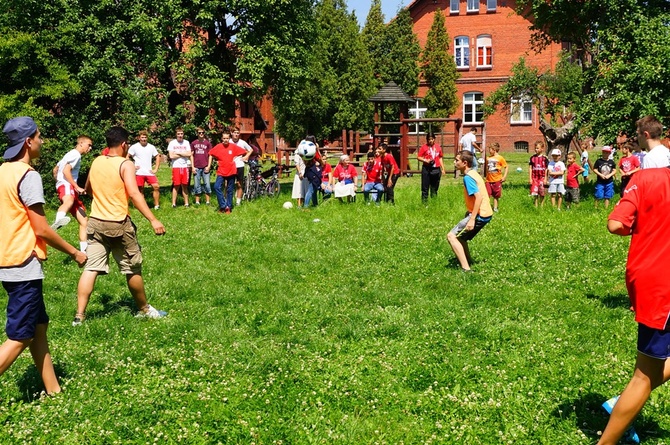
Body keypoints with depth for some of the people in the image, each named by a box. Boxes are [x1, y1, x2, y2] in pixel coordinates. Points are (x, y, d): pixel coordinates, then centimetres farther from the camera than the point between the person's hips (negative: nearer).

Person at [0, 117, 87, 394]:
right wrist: (74, 252, -5)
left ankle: (53, 391, 23)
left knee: (38, 327, 16)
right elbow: (41, 229, -17)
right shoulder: (27, 176, -16)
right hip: (24, 266, -9)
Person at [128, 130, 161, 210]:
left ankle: (157, 205, 0)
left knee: (156, 187, -9)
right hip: (139, 173, -2)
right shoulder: (134, 147, 0)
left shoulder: (151, 147, 8)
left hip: (149, 172, 2)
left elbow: (157, 157, 15)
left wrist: (156, 169, 7)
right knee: (139, 189, 1)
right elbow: (127, 157, 0)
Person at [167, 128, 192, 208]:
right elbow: (171, 156, -8)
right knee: (176, 186, -3)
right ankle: (173, 203, 2)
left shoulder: (186, 143, 8)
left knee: (185, 186, 5)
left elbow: (189, 154, -2)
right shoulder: (172, 143, 0)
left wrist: (178, 153, -5)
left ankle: (186, 203, 10)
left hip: (185, 167, 2)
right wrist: (184, 154, -2)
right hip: (176, 167, -2)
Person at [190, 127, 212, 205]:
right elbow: (191, 155, 9)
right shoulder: (193, 143, 7)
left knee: (207, 184, -1)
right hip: (196, 167, 1)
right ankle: (197, 201, 10)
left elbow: (210, 155, 5)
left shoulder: (208, 143, 4)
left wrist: (208, 166, -4)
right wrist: (193, 167, 1)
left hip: (205, 167, -1)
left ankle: (208, 201, 5)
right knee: (197, 185, 4)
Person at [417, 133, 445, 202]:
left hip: (436, 170, 3)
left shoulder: (438, 147, 10)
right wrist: (425, 160, -16)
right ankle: (424, 202, 2)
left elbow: (440, 158, 17)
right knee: (425, 188, -2)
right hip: (426, 169, -3)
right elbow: (418, 157, 0)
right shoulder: (424, 147, 0)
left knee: (434, 188, 10)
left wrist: (442, 169, 14)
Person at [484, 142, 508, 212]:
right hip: (489, 180, 3)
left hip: (497, 180, -3)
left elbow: (506, 167, -3)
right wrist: (486, 176, 12)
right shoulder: (488, 158, 5)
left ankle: (495, 207, 20)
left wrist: (504, 176, -8)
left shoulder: (500, 158, -8)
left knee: (496, 195, 10)